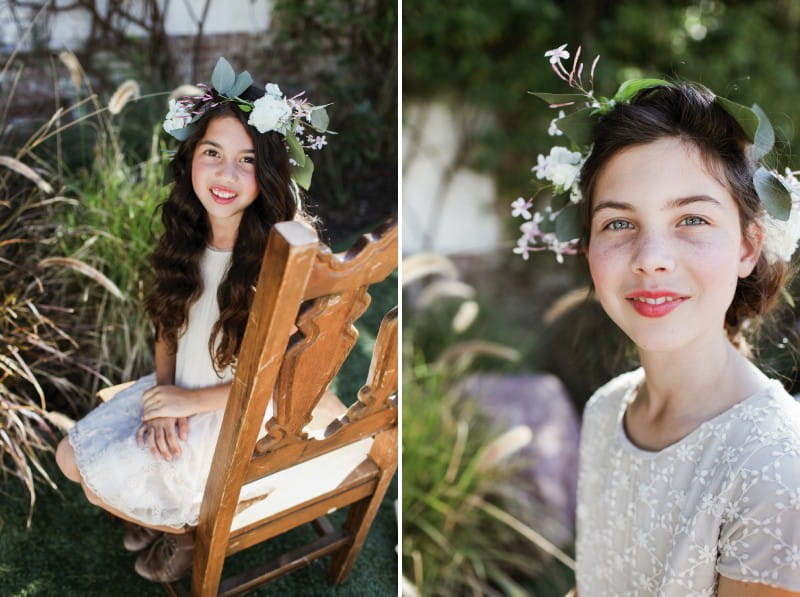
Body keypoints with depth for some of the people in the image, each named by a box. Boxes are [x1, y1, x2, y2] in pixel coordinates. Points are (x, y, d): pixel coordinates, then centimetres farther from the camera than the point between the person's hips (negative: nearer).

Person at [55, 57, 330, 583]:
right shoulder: (190, 234, -6)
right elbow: (169, 324, 6)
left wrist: (191, 402, -17)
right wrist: (164, 392, -11)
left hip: (238, 417, -7)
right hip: (180, 391, 7)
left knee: (103, 483, -7)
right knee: (72, 456, 6)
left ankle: (193, 526, 18)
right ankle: (158, 506, 28)